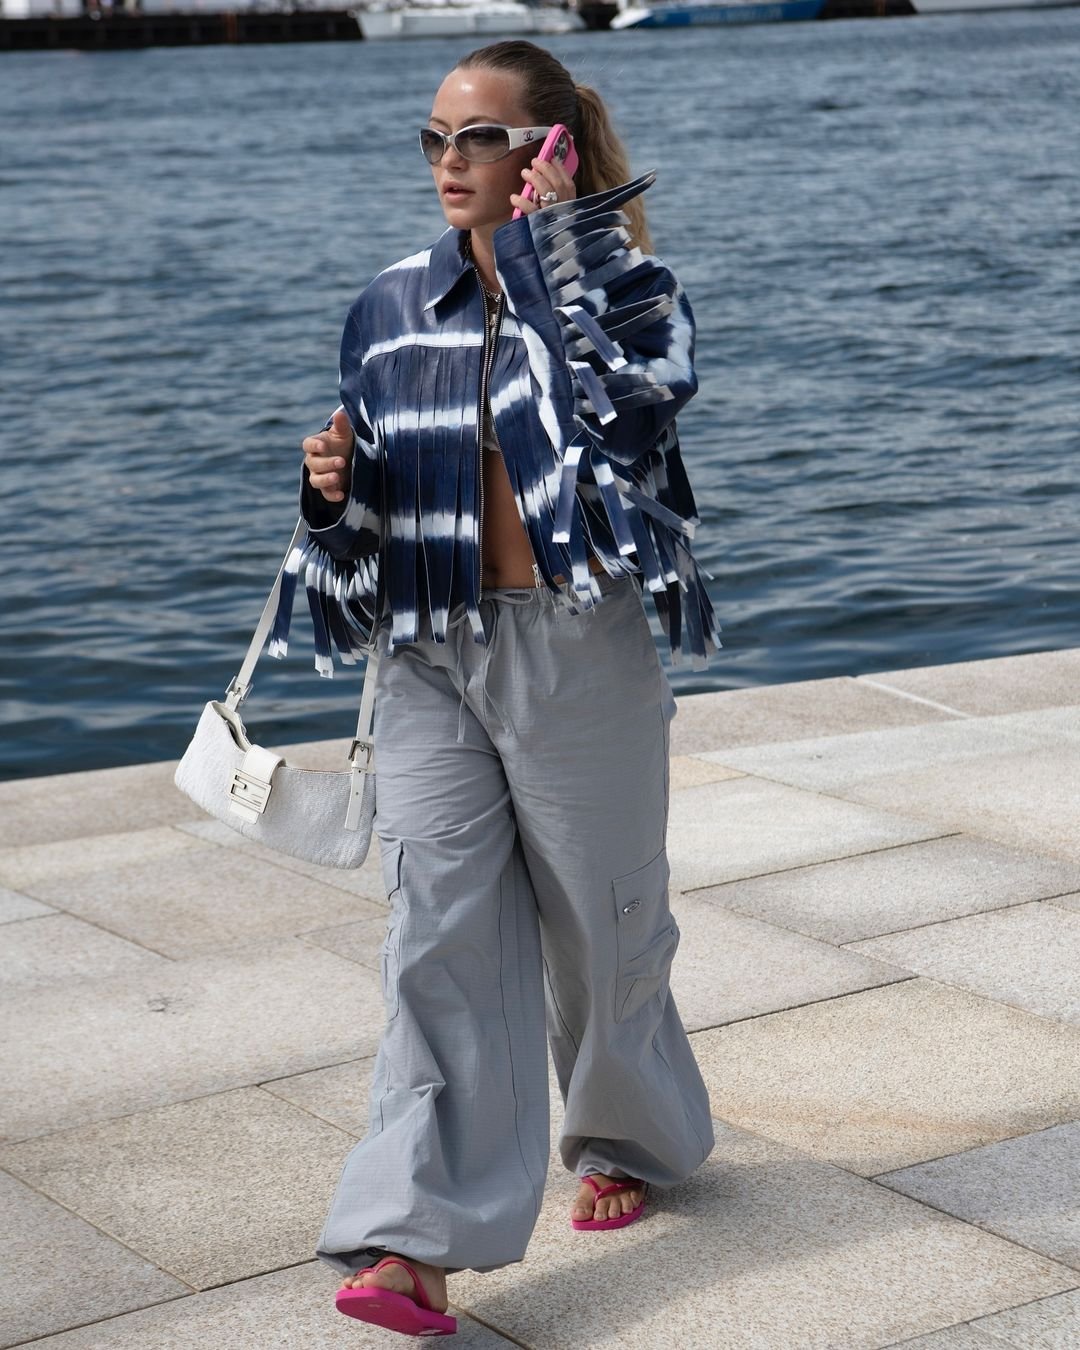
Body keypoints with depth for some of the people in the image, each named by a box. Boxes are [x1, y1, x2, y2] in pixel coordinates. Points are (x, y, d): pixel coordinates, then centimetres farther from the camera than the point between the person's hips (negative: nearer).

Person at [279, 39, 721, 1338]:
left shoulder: (617, 288, -5)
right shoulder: (392, 308, 6)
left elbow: (642, 391, -28)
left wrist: (555, 241, -24)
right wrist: (337, 485, -9)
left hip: (579, 653, -3)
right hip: (431, 654, 3)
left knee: (600, 922, 12)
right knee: (439, 935, -6)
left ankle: (628, 1140, 39)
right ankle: (421, 1243, -9)